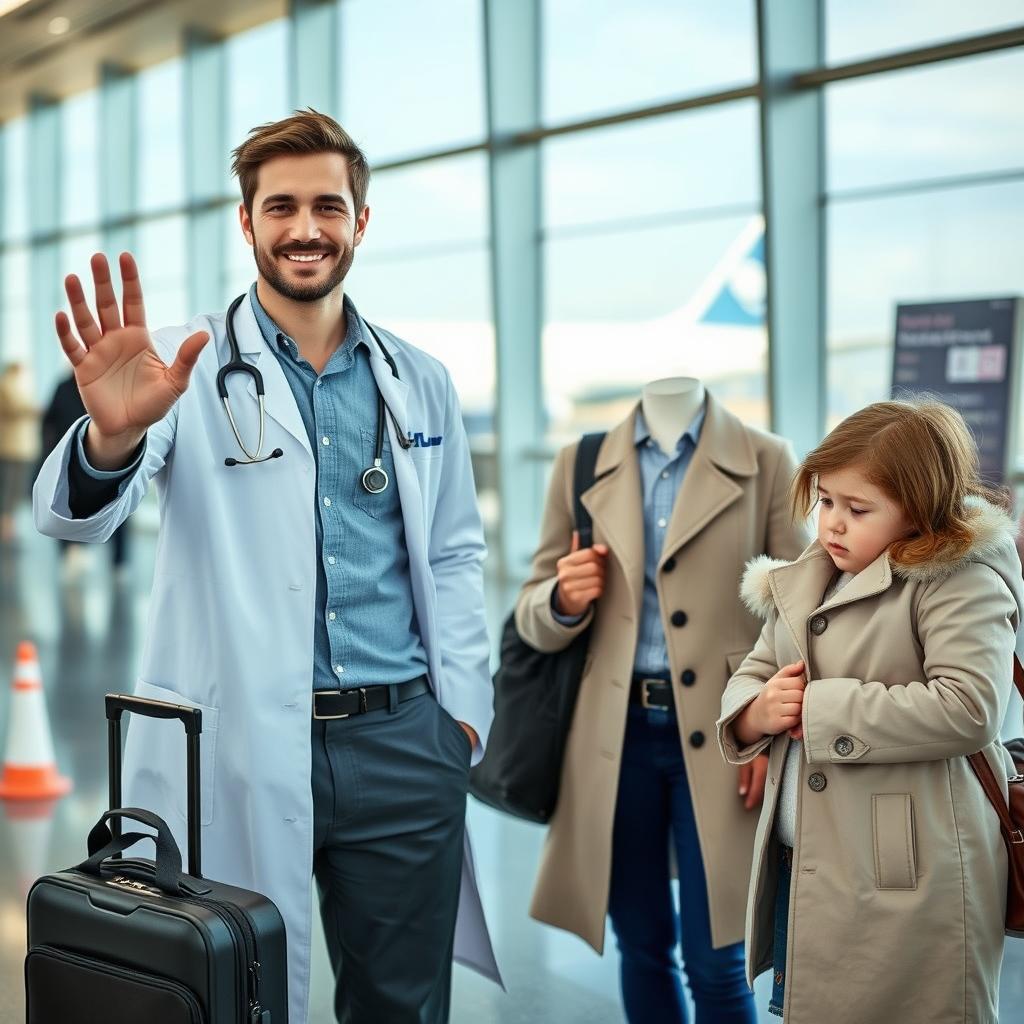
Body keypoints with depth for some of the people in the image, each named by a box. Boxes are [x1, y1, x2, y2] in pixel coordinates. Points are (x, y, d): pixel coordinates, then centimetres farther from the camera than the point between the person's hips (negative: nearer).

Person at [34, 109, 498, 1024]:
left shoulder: (419, 382, 11)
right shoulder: (189, 368, -2)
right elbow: (75, 515, -16)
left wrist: (463, 710, 4)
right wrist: (111, 436, -39)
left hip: (400, 743, 4)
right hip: (238, 750, -3)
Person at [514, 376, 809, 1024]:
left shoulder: (767, 463, 0)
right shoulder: (581, 465, 6)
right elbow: (534, 617, 9)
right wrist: (565, 602, -13)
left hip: (720, 735, -2)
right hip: (616, 733, 2)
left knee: (715, 962, 1)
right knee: (642, 946, 13)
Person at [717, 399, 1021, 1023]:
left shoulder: (962, 578, -10)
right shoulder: (808, 580, 13)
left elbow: (968, 708, -24)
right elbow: (752, 674, 17)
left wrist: (821, 709, -18)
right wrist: (757, 711, -8)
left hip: (907, 881, -7)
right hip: (801, 867, 7)